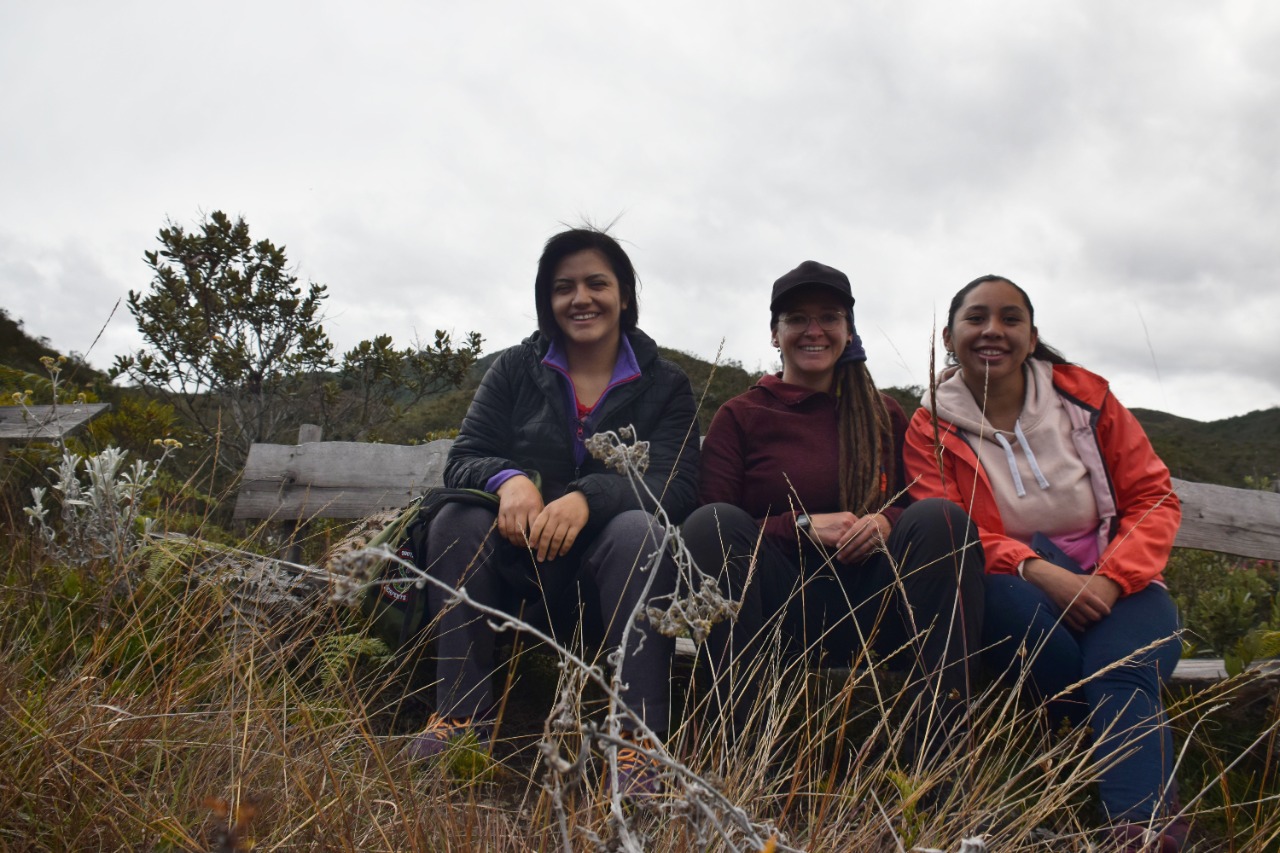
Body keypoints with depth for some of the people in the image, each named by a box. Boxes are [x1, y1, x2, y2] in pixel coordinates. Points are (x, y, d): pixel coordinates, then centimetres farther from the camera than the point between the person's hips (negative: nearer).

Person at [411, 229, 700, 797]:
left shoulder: (664, 384, 2)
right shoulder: (515, 370, 8)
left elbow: (677, 487, -12)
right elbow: (463, 458, -1)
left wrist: (588, 499, -32)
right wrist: (509, 480, -27)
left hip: (610, 563, -2)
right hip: (518, 560, 2)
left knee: (639, 530, -33)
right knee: (459, 518, -26)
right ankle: (461, 717, -25)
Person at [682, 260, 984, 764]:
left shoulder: (886, 415, 16)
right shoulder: (740, 417, 8)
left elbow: (916, 502, 12)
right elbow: (714, 535, 1)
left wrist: (886, 522, -12)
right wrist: (802, 525, -14)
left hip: (874, 605, 2)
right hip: (778, 614, -2)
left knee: (941, 518, -24)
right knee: (713, 523, -28)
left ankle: (939, 751, -32)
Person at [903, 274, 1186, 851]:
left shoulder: (1084, 397, 6)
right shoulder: (931, 431, 3)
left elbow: (1154, 498, 4)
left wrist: (1111, 580, -14)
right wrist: (1040, 572, -25)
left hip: (1116, 584, 1)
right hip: (1012, 592, -1)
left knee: (1119, 668, -31)